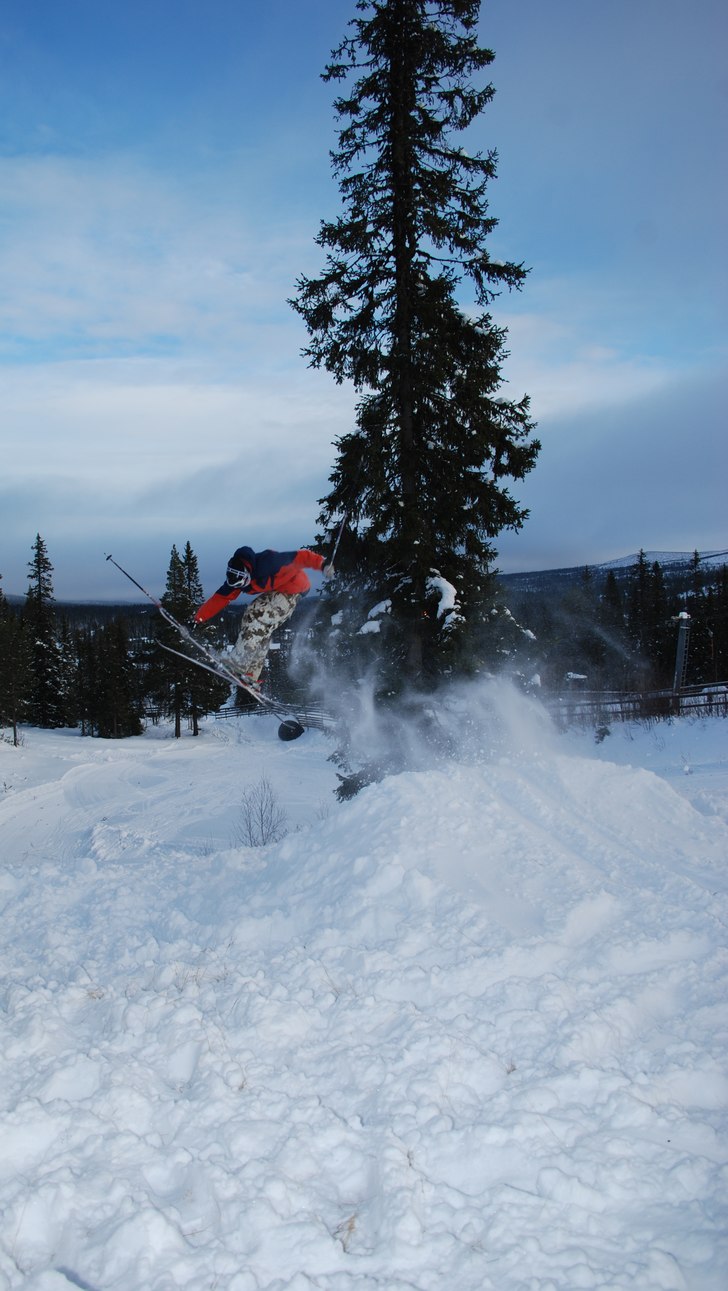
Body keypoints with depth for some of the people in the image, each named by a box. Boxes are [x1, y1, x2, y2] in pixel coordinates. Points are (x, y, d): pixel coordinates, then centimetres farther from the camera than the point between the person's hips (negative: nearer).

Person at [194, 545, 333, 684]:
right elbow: (219, 598, -5)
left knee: (257, 617, -21)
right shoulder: (237, 576, -12)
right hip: (274, 592, 8)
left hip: (293, 590, -8)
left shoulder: (267, 562, -34)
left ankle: (237, 663, -18)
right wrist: (199, 618, -9)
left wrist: (322, 564, -44)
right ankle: (251, 674, 5)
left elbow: (300, 557, -33)